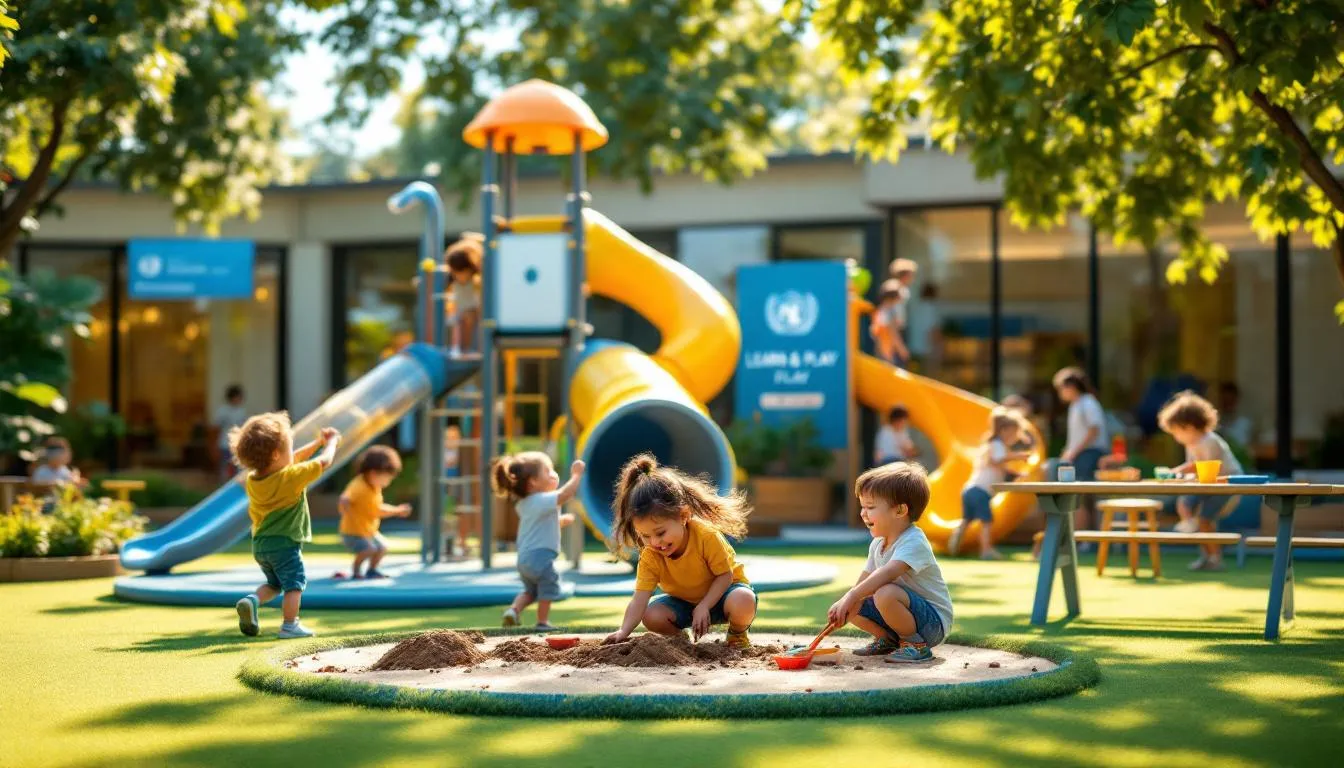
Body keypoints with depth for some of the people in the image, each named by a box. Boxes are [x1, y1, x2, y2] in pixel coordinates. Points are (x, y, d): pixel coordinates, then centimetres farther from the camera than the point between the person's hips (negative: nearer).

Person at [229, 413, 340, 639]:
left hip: (260, 544, 7)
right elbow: (324, 462, -9)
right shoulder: (292, 477, -20)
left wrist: (318, 442, 18)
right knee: (294, 583, 4)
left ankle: (252, 600, -1)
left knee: (274, 583, 23)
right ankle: (290, 625, 1)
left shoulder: (252, 479, 3)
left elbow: (293, 460, 14)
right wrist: (331, 442, 10)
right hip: (284, 543, -7)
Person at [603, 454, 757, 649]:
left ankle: (737, 634, -2)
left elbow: (724, 575, -21)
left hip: (721, 591, -3)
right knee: (652, 616, -26)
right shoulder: (650, 556, -21)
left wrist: (703, 607, -32)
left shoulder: (707, 536, -31)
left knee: (743, 603, -37)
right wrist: (624, 631, -44)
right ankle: (680, 637, 6)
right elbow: (639, 599, -28)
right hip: (684, 601, 3)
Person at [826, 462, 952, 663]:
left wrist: (851, 597, -44)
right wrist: (845, 602, -9)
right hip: (909, 614, 9)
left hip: (934, 621, -9)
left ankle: (916, 644, -14)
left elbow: (887, 573, -38)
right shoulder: (877, 544, 8)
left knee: (885, 594, -36)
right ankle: (887, 639, 16)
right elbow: (863, 582, 10)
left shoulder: (913, 542, -23)